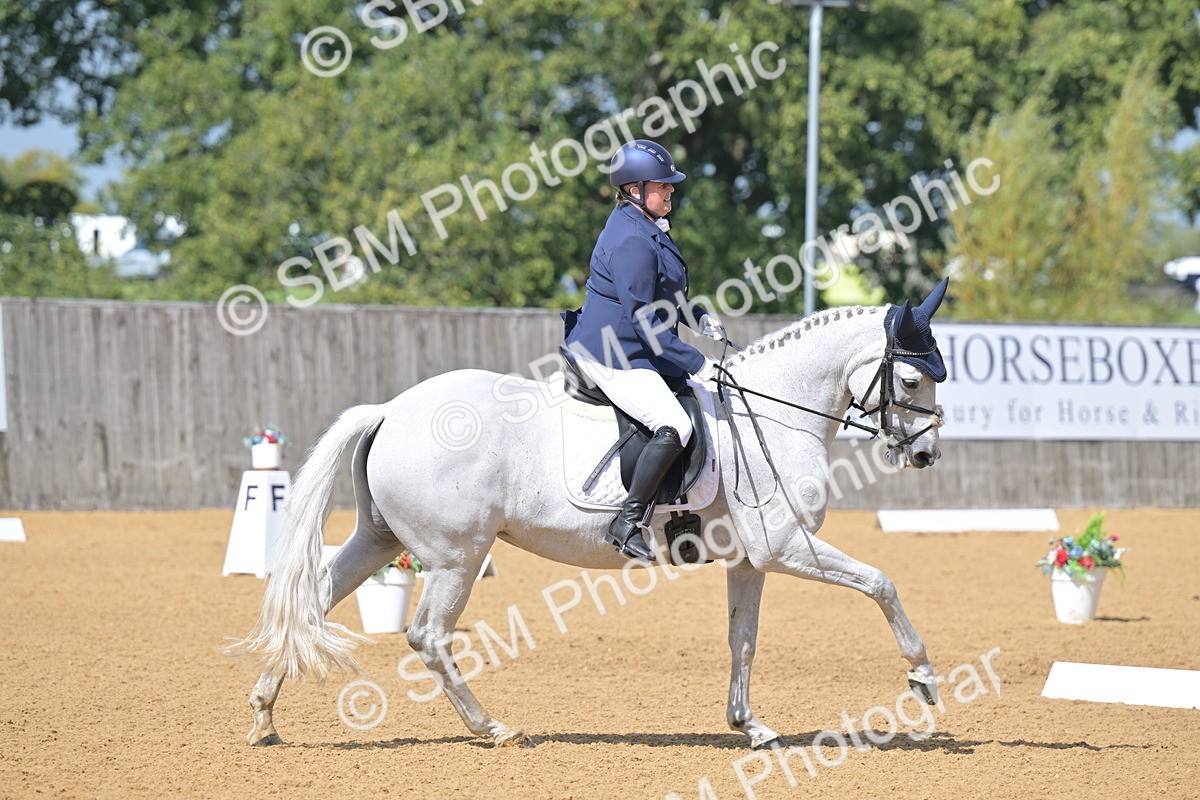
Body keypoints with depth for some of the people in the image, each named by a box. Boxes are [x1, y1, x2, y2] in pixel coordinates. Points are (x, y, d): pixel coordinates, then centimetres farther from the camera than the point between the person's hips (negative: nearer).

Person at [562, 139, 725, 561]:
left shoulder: (648, 228, 13)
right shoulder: (631, 241, -21)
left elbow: (663, 297, 27)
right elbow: (646, 322, -23)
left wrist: (699, 318, 10)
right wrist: (697, 364, -22)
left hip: (636, 352, 11)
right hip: (612, 356, -11)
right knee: (674, 425, -27)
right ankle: (627, 524, -24)